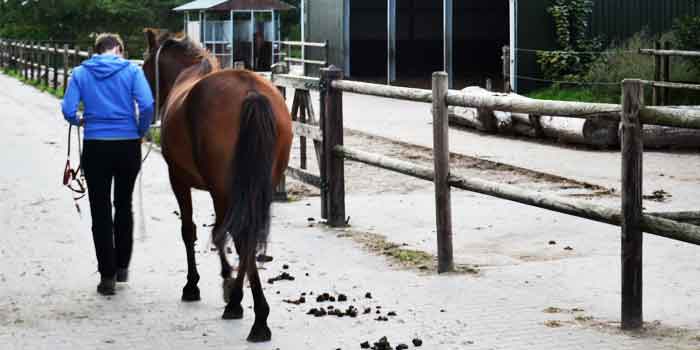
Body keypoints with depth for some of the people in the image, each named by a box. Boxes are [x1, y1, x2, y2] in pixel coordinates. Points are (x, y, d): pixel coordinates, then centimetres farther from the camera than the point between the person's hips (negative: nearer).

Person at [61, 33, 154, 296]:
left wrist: (79, 121, 14)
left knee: (100, 211, 6)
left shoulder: (81, 73, 2)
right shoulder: (131, 71, -1)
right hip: (128, 146, 0)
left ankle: (107, 275, 5)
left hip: (95, 147, 0)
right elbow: (147, 105, -14)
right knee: (124, 206, 19)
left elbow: (68, 110, -8)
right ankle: (122, 266, 27)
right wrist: (141, 131, 3)